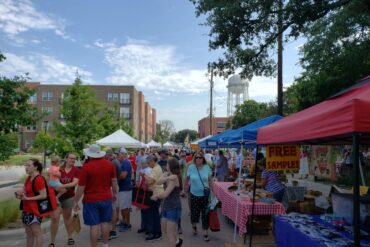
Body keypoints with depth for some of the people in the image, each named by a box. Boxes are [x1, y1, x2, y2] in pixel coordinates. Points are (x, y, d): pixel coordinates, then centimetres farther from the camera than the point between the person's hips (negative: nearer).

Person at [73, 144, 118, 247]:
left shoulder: (86, 166, -14)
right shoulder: (110, 164, -2)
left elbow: (81, 187, -11)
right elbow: (114, 181, 7)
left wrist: (76, 202, 0)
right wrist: (115, 193, 21)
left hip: (91, 200, -4)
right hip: (106, 198, 4)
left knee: (94, 225, 4)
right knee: (105, 222, 17)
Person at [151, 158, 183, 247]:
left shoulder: (174, 178, -20)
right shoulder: (167, 174, 3)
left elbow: (165, 194, -24)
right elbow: (158, 182, -15)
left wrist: (156, 196, -6)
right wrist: (167, 178, -30)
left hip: (174, 207, -9)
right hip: (166, 206, 9)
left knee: (170, 232, -2)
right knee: (165, 228, 21)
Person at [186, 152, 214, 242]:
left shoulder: (207, 167, -7)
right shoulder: (191, 167, -10)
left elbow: (210, 180, 2)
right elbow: (187, 178, 4)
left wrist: (213, 191, 4)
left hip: (205, 194, 0)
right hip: (194, 194, 0)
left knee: (205, 214, 4)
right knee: (194, 212, 12)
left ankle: (205, 233, 18)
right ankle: (194, 226, 44)